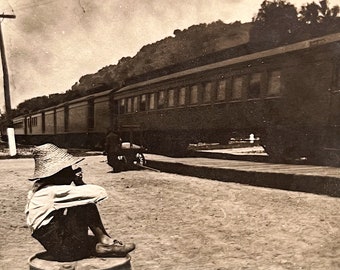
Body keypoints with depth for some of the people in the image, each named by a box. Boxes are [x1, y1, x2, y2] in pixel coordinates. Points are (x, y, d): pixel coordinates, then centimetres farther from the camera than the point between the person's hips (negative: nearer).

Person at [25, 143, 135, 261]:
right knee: (85, 204, -16)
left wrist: (78, 182, -1)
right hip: (65, 251, -10)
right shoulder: (52, 192, -22)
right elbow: (99, 193, -26)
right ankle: (104, 240, -1)